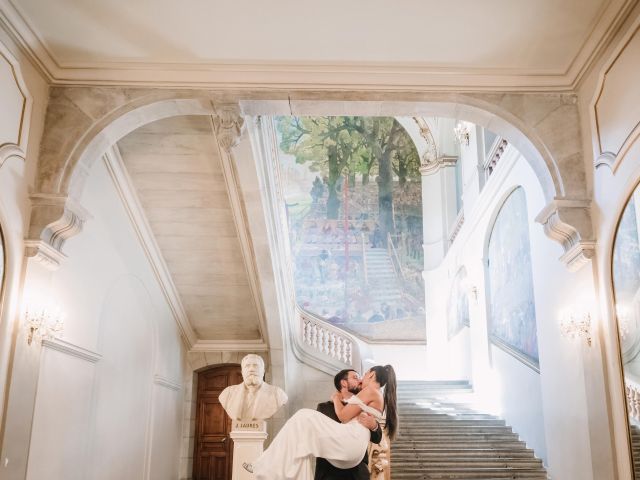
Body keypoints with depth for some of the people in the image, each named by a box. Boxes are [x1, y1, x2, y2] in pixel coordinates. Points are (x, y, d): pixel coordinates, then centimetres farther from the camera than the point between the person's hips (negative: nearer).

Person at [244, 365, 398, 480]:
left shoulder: (370, 390, -2)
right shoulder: (379, 396, 26)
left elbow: (343, 416, -5)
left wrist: (336, 399, 13)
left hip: (349, 441, -10)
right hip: (352, 449, 10)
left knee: (305, 419, -11)